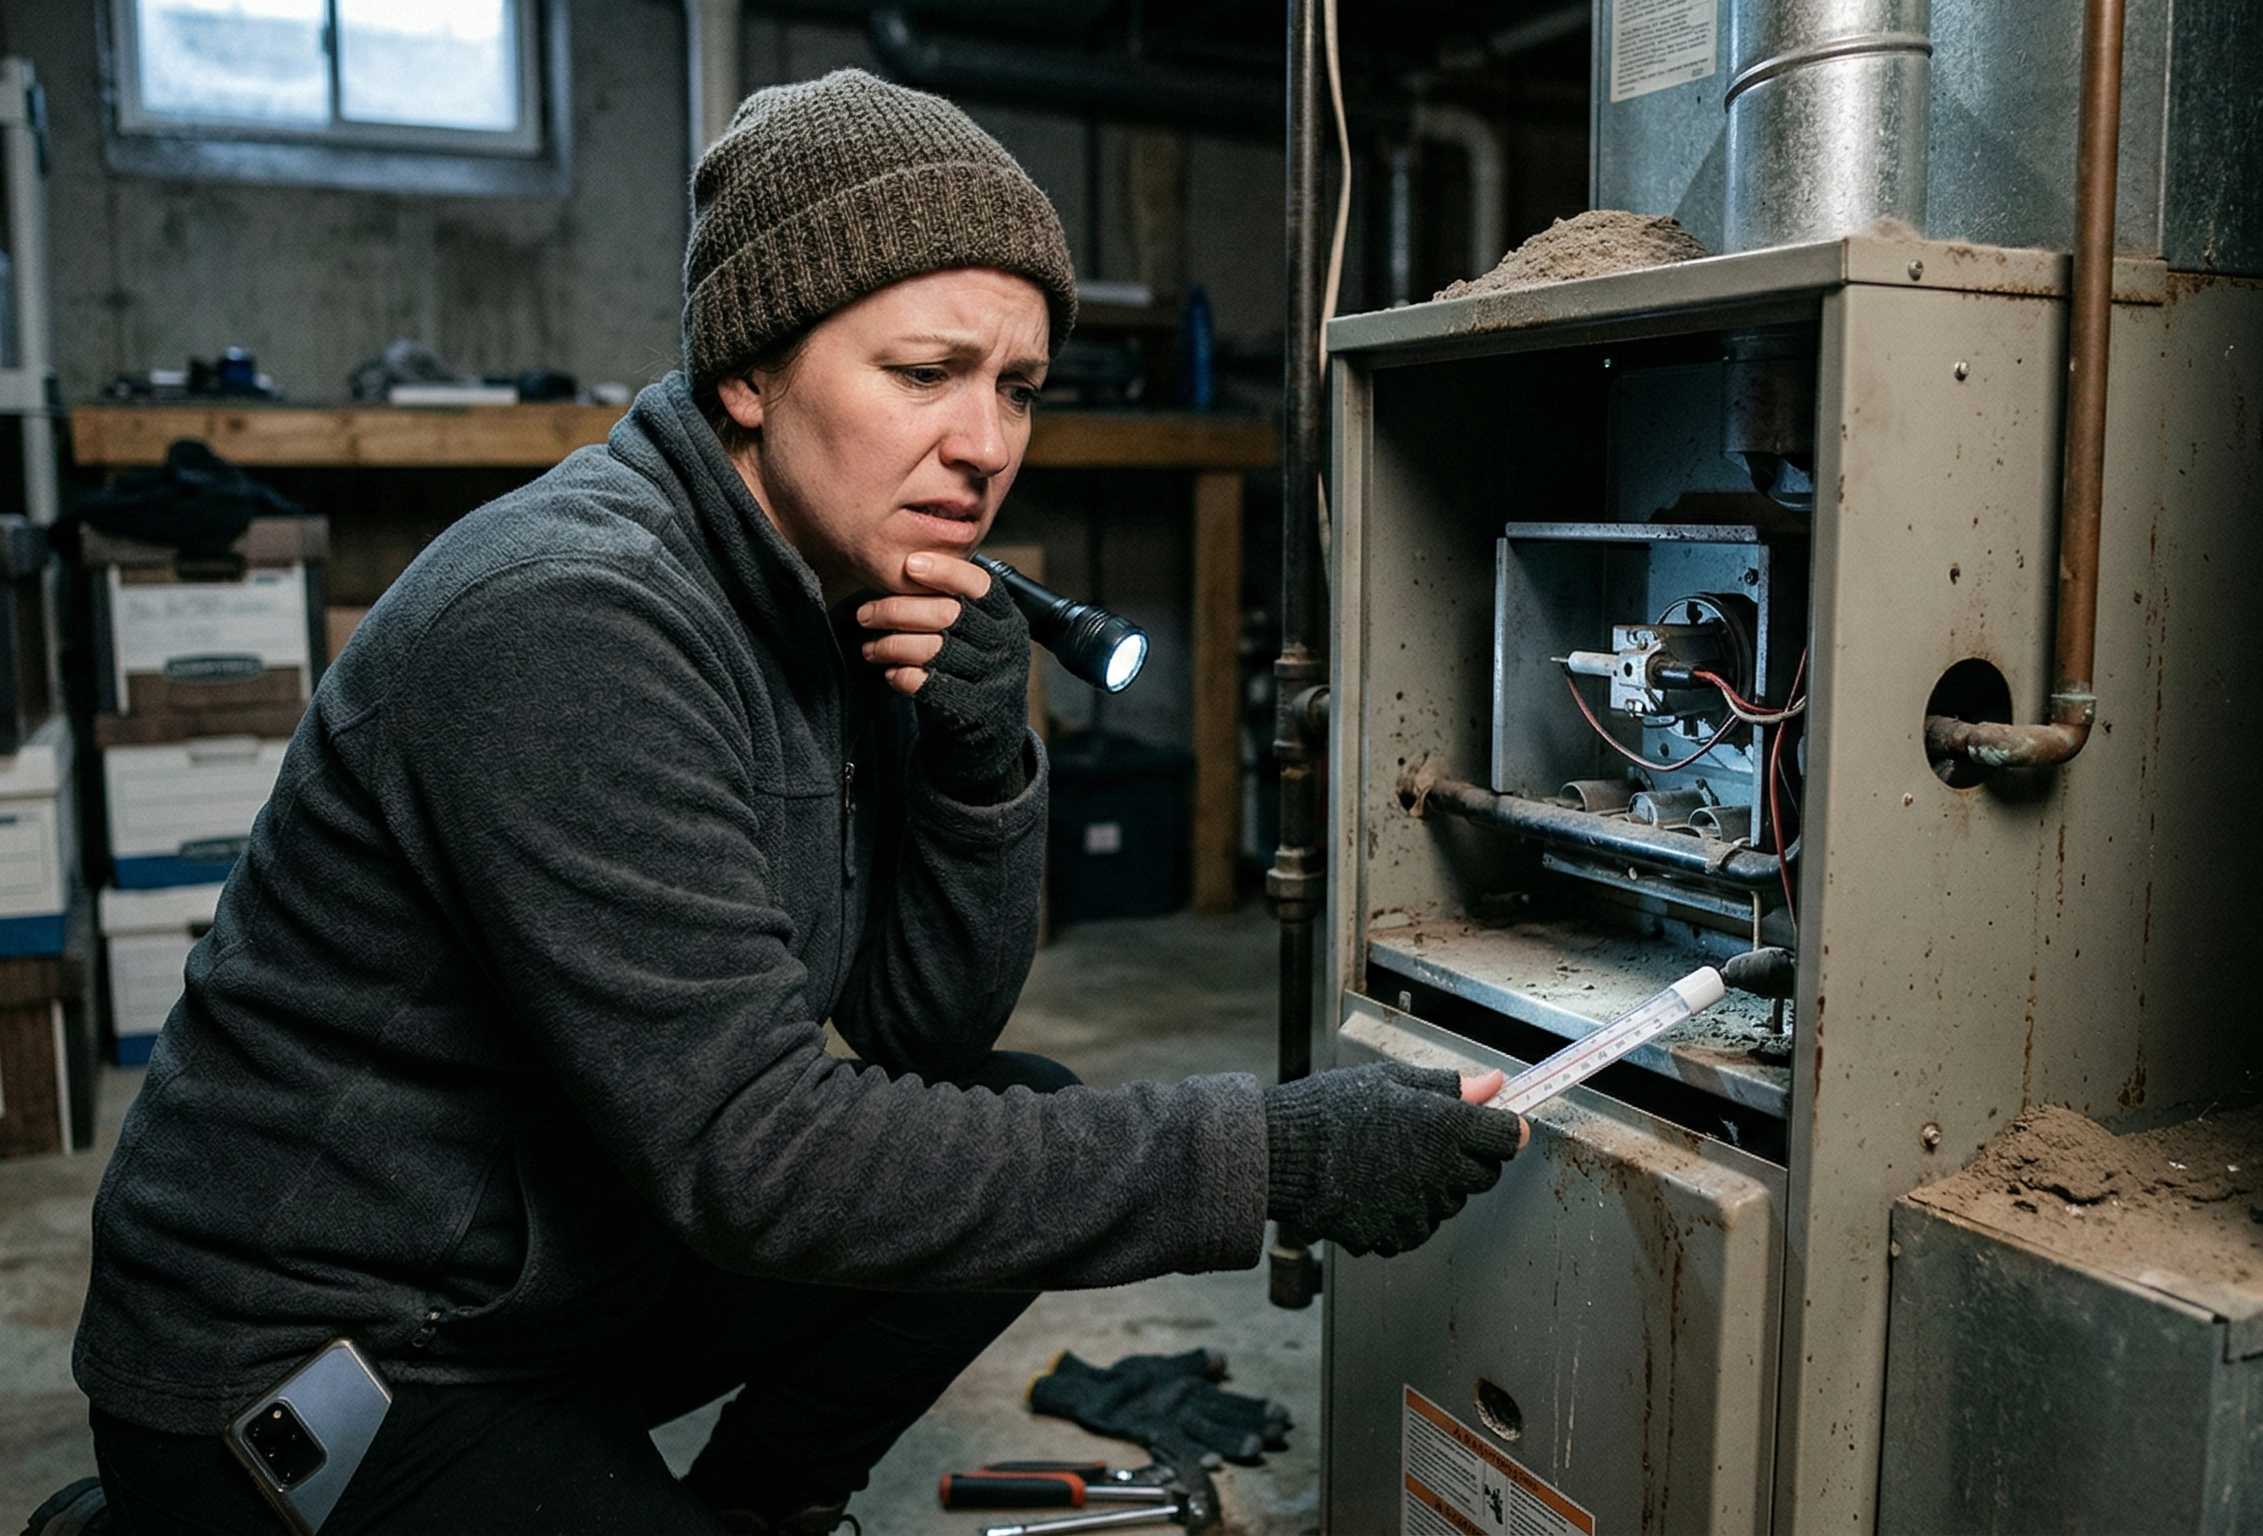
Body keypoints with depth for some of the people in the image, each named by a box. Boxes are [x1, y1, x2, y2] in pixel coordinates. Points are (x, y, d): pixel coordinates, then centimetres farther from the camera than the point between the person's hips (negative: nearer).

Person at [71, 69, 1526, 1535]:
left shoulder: (848, 595, -1)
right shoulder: (573, 626, -27)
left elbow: (927, 1028, 1)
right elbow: (752, 1156, -30)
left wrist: (982, 760, -17)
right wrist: (1271, 1154, -30)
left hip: (573, 1273, 8)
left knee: (1029, 1116, 2)